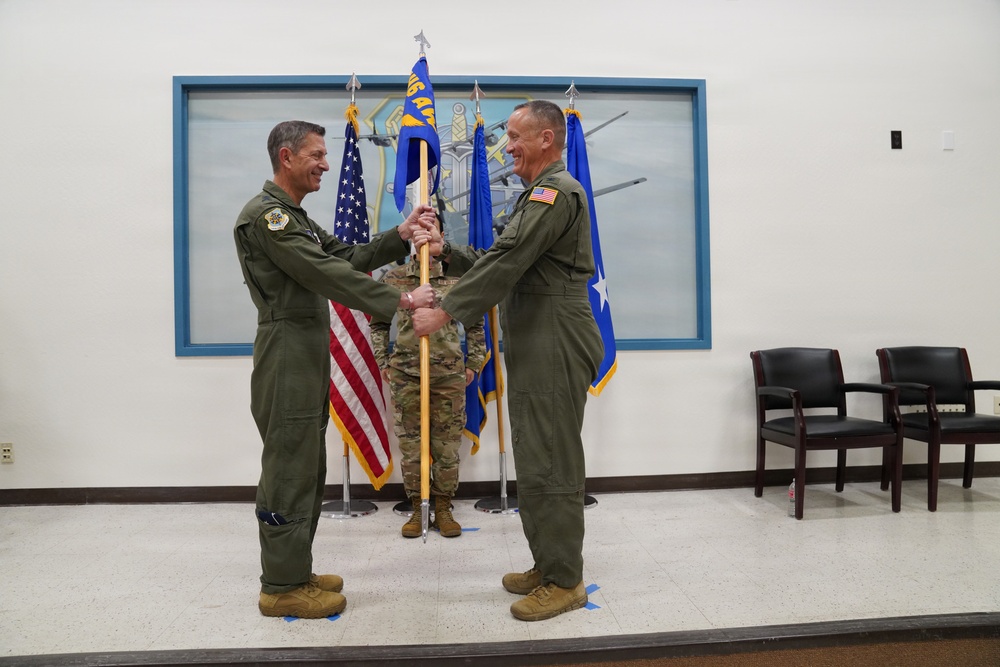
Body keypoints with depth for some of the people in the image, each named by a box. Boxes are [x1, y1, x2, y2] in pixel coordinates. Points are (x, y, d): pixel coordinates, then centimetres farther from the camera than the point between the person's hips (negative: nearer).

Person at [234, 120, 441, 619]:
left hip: (308, 354, 11)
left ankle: (292, 572, 26)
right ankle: (282, 587, 8)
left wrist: (400, 236, 0)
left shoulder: (294, 217, 21)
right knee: (289, 468, -4)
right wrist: (401, 300, -21)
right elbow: (328, 274, -22)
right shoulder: (265, 214, -13)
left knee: (305, 467, 15)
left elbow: (346, 256, 13)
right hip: (286, 353, -11)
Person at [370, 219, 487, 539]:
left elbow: (475, 324, 12)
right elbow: (378, 323, 12)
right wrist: (383, 362, 7)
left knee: (447, 444, 5)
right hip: (406, 373, 0)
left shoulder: (457, 277, 4)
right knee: (410, 444, 5)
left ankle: (443, 509, 19)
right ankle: (417, 509, 19)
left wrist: (473, 364, 10)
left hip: (450, 373, 0)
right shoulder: (394, 278, 3)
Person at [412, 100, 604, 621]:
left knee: (549, 464, -4)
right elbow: (501, 262, 21)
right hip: (536, 350, 11)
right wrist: (448, 253, 8)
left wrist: (444, 312, -19)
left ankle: (564, 581, 8)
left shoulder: (556, 193, -13)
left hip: (555, 350, -11)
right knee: (537, 460, 15)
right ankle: (548, 566, 27)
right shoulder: (539, 195, 23)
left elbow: (506, 264, -21)